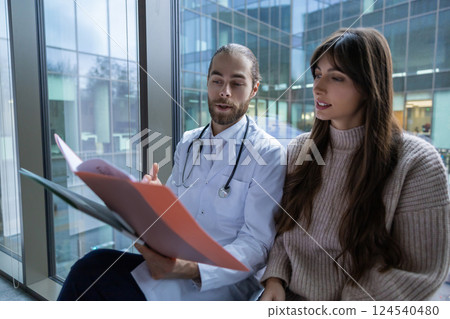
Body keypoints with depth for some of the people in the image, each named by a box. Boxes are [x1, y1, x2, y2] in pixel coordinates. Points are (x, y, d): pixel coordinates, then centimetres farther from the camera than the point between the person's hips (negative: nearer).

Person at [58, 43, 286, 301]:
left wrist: (192, 269, -27)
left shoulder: (269, 154, -8)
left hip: (224, 278, -5)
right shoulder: (188, 143, 11)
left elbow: (256, 244, -13)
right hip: (173, 261, 6)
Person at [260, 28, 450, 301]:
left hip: (354, 301, -1)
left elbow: (420, 270, -10)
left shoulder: (415, 163, -12)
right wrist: (274, 278, -7)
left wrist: (345, 307, -13)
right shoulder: (300, 149, 0)